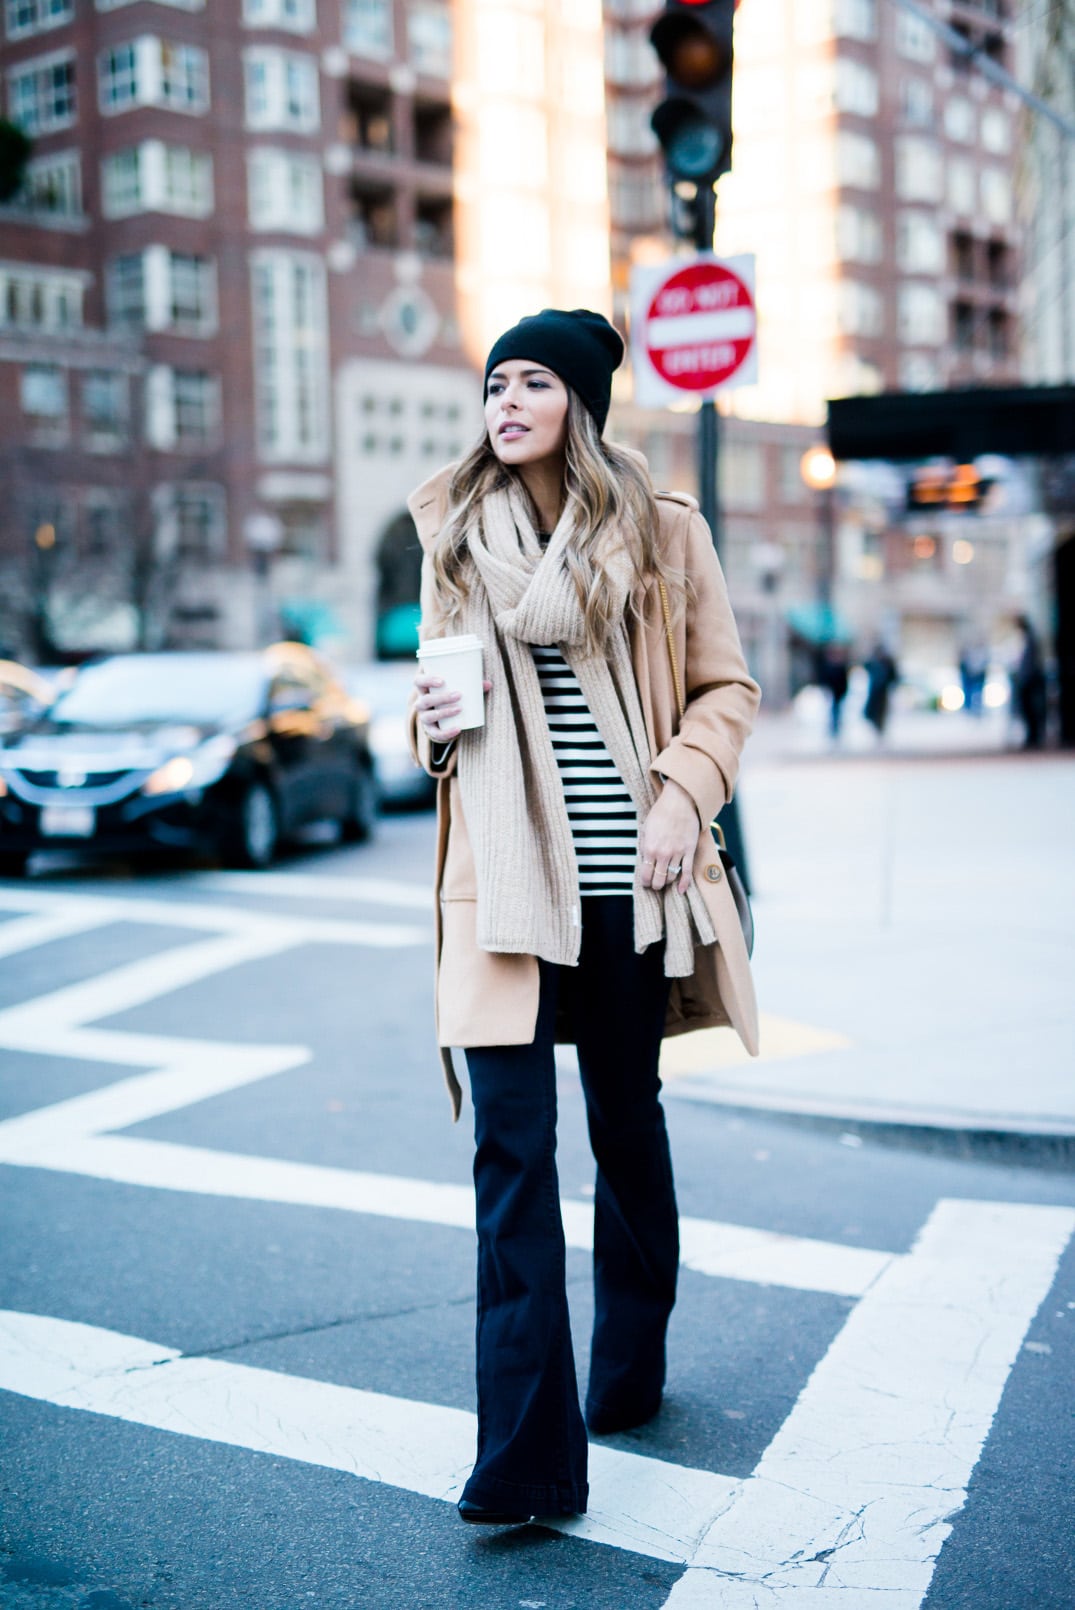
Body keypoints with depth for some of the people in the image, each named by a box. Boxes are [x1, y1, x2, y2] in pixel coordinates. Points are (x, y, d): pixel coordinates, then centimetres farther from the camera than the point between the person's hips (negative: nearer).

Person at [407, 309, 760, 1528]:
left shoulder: (662, 530, 2)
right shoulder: (454, 535, 8)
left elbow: (725, 686, 6)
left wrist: (680, 797, -8)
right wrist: (434, 722, -4)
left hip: (626, 877, 0)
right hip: (505, 878, 1)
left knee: (627, 1121, 14)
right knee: (510, 1147, -6)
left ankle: (631, 1369, 37)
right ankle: (524, 1458, -3)